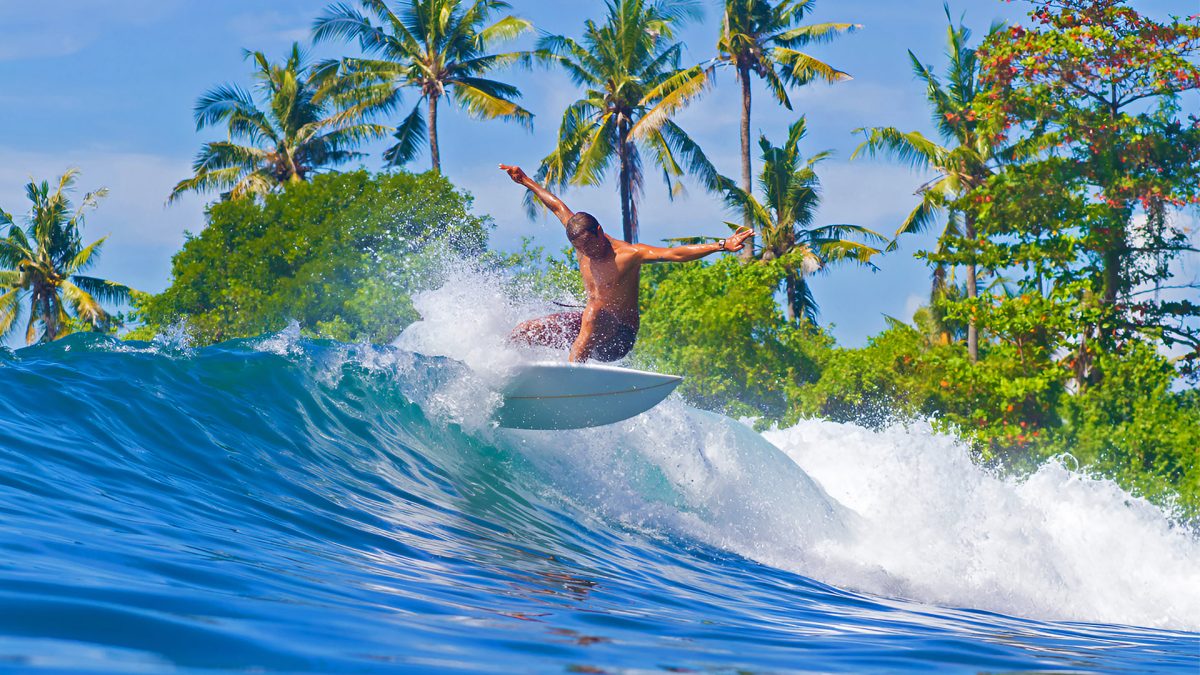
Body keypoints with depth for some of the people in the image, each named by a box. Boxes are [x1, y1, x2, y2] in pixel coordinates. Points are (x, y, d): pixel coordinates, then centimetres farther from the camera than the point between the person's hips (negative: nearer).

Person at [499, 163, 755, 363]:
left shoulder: (628, 254, -18)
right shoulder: (582, 242, 1)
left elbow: (674, 254, -28)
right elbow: (558, 208, 16)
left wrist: (721, 245, -39)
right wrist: (527, 182, 27)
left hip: (618, 335, -7)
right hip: (589, 325, 7)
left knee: (594, 311, -41)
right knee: (520, 334, -2)